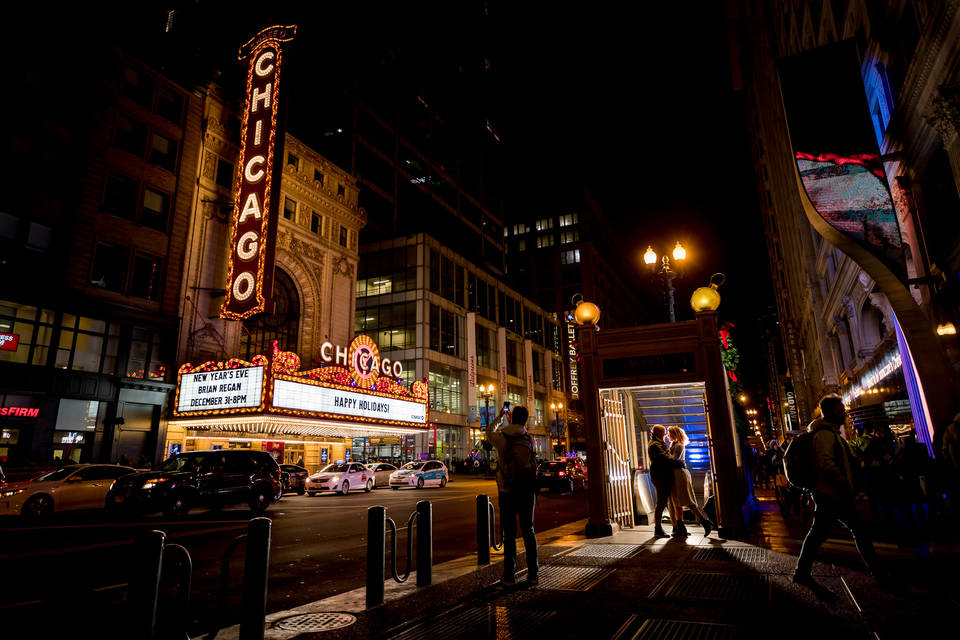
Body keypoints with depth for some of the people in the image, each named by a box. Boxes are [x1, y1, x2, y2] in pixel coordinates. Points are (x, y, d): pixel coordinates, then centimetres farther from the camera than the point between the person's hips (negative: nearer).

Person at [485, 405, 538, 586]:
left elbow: (489, 434, 16)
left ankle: (509, 576, 7)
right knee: (528, 531, 12)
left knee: (509, 534, 4)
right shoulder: (529, 439, -3)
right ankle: (533, 573, 14)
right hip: (527, 491, 2)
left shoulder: (501, 437, -7)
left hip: (507, 492, -2)